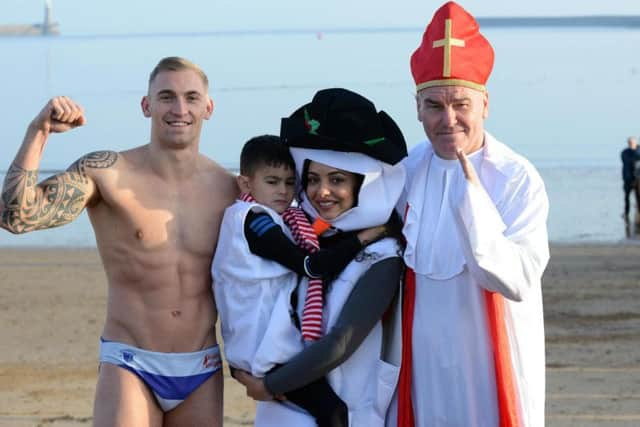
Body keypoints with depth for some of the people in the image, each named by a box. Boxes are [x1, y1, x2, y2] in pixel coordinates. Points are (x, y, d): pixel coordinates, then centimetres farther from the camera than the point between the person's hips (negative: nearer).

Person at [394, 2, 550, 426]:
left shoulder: (518, 180, -13)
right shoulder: (406, 171, 1)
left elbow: (519, 282, -24)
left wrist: (473, 198, -29)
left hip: (493, 365, -4)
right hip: (423, 363, 4)